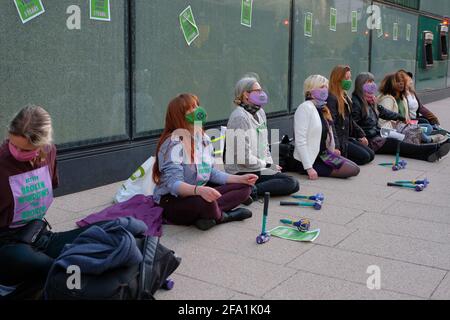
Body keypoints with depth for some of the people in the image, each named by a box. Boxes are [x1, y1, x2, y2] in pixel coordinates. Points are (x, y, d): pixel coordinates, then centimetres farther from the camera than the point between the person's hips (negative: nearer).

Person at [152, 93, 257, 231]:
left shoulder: (204, 139, 6)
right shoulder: (174, 143, -20)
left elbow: (211, 172, 11)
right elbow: (173, 184, -29)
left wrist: (240, 178, 3)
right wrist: (199, 190, -47)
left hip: (199, 194, 9)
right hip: (172, 200, -9)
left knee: (244, 187, 2)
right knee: (204, 202, -40)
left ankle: (208, 216, -16)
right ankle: (222, 216, -6)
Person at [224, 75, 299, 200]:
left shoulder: (260, 112, 12)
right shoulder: (239, 117, -17)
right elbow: (243, 158, -21)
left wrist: (271, 163, 6)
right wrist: (268, 165, -9)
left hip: (259, 167, 10)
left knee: (294, 185, 4)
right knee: (291, 182, -16)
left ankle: (252, 189, -3)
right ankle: (252, 190, -20)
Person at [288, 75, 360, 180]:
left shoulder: (322, 109, 14)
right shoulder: (305, 108, -15)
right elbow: (300, 141, -22)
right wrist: (308, 168, -26)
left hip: (323, 154, 9)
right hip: (310, 159, -9)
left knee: (354, 169, -1)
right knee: (352, 169, -14)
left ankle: (315, 170, 2)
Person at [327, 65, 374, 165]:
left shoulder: (345, 97, 14)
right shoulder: (331, 98, -17)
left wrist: (361, 135, 17)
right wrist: (335, 147, -31)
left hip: (347, 137, 10)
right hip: (338, 140, -10)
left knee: (371, 155, 5)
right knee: (364, 157, -14)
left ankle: (341, 157, 4)